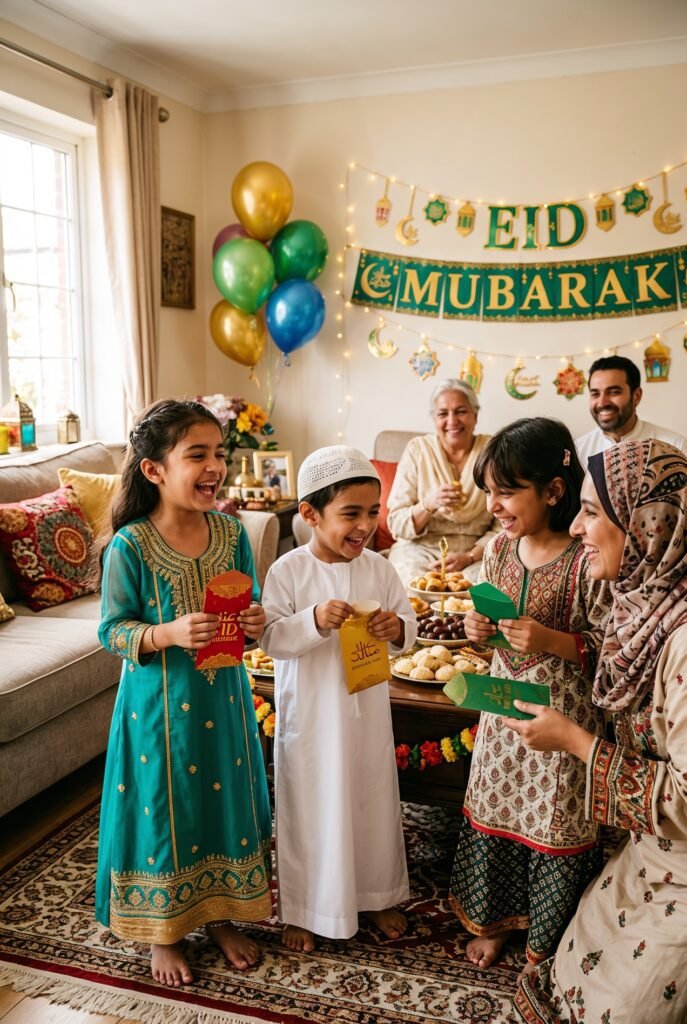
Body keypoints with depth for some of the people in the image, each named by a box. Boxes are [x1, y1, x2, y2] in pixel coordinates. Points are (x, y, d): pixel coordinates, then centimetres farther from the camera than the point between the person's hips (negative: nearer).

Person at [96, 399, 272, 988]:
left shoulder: (231, 533, -5)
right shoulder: (129, 547, -17)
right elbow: (113, 631, -12)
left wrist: (256, 624, -17)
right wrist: (169, 634, -28)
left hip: (222, 698, 4)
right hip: (159, 704, -4)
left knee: (225, 801, 16)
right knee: (164, 811, 11)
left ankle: (221, 915, 41)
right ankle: (162, 931, 35)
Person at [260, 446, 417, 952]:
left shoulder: (379, 567, -5)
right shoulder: (288, 571, -14)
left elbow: (408, 622, 2)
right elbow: (272, 638, -17)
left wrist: (397, 627, -21)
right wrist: (315, 621, -33)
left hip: (368, 712, 4)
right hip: (309, 715, -3)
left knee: (373, 802, 18)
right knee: (310, 809, 10)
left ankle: (377, 895, 41)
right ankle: (303, 907, 32)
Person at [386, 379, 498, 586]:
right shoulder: (417, 450, 0)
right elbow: (396, 525, -3)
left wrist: (469, 557, -17)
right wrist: (428, 504, -23)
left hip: (477, 552, 0)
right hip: (420, 548, 0)